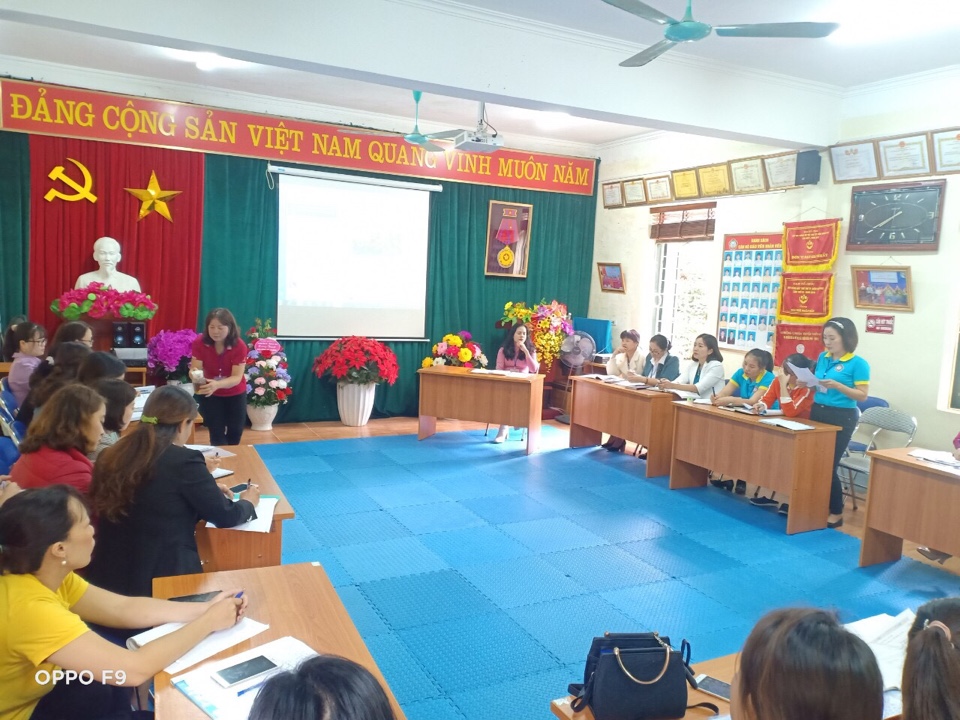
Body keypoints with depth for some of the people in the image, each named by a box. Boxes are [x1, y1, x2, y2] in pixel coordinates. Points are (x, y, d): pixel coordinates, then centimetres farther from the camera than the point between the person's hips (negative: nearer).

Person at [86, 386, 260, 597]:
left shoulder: (111, 455, 2)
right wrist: (248, 502, 15)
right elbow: (225, 517, -6)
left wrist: (209, 490, 25)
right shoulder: (184, 460, -17)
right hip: (162, 578, -7)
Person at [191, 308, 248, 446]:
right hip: (210, 394, 0)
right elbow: (195, 369, -22)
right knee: (217, 434, -2)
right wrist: (194, 375, -48)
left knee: (235, 432, 14)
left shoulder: (239, 346, -27)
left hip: (235, 394, 0)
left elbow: (237, 377, -30)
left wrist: (217, 384, -50)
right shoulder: (199, 343, -21)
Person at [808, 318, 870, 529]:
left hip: (842, 418, -6)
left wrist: (837, 385, -25)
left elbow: (862, 395, -13)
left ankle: (836, 513, 13)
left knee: (829, 464, -3)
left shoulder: (858, 364, -11)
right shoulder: (822, 357, 7)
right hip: (818, 412, 6)